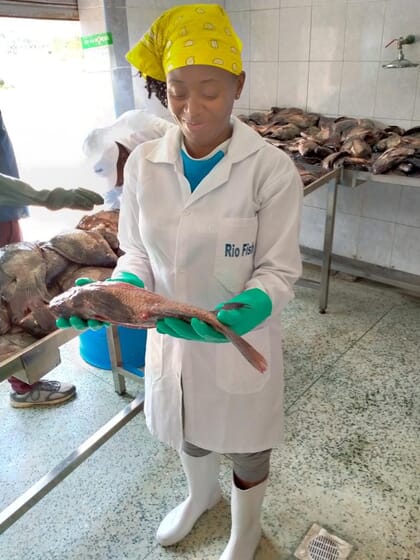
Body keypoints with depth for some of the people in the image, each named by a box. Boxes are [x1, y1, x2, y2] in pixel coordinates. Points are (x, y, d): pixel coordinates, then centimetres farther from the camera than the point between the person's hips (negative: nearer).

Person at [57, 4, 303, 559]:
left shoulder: (271, 169, -19)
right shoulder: (143, 163, -8)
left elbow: (279, 270, -14)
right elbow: (138, 254, -1)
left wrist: (245, 310, -34)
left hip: (241, 341, -3)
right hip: (172, 336, 4)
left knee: (245, 446, 21)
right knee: (189, 435, 29)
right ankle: (201, 494, 65)